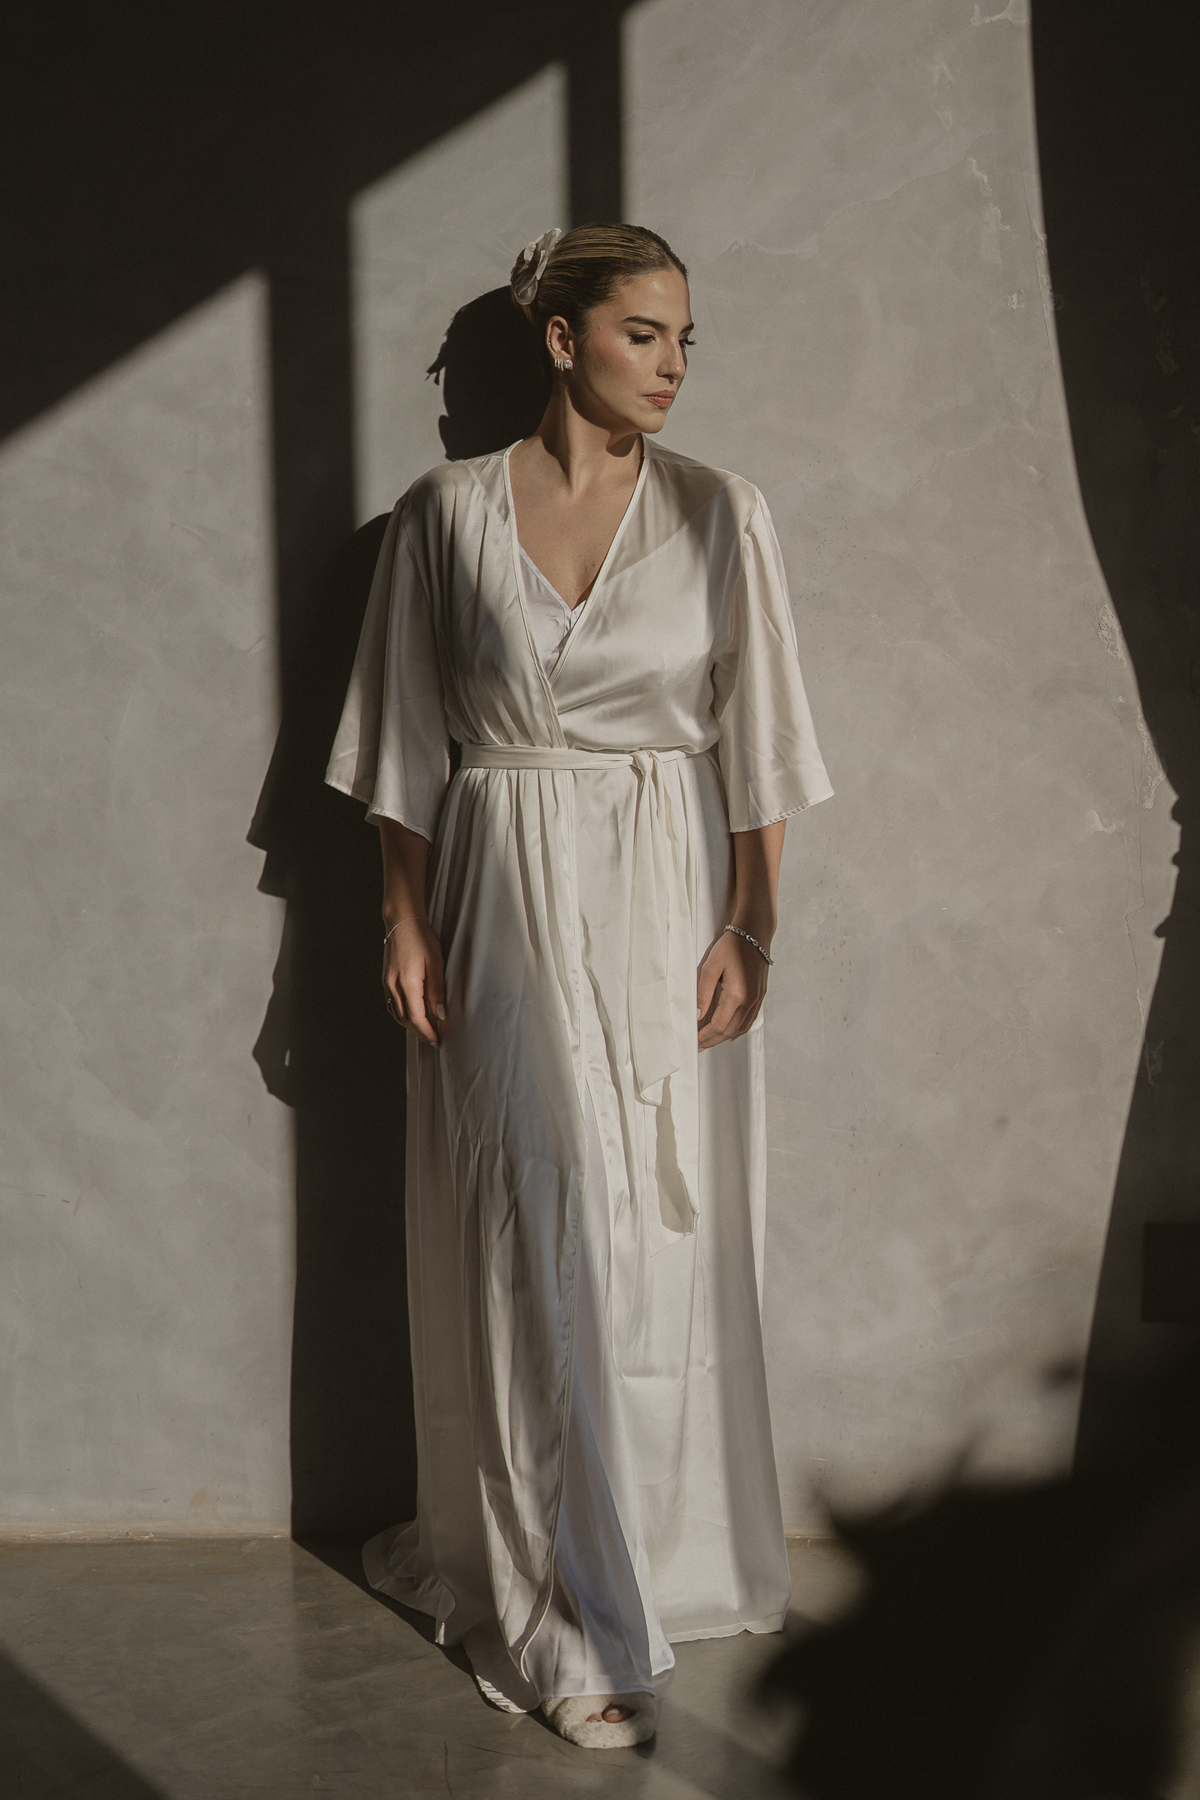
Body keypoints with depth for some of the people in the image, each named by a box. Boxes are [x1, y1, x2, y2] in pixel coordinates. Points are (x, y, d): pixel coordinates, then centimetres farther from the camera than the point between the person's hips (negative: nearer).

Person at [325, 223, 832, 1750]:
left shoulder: (720, 517, 0)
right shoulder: (447, 514, 0)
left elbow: (760, 742, 0)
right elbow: (406, 739, 4)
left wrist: (748, 928, -5)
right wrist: (405, 920, 1)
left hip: (668, 902, 1)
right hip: (506, 903, -1)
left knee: (668, 1236, 7)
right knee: (542, 1238, -2)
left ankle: (666, 1550, 27)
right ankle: (573, 1623, 7)